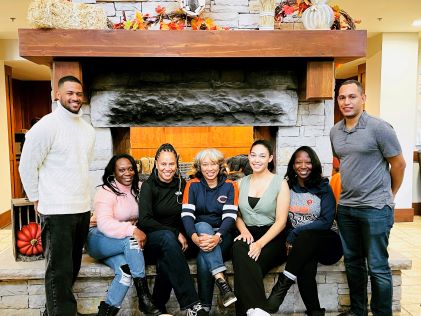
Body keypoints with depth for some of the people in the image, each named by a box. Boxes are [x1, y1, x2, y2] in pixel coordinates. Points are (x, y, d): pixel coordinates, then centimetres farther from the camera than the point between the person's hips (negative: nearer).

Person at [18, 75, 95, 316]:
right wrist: (37, 199, -1)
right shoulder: (46, 126, -10)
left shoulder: (89, 130, 10)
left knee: (72, 267, 17)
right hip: (57, 211, -7)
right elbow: (27, 166, -6)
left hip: (83, 209, 7)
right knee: (60, 271, 0)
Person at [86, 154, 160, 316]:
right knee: (131, 240, -34)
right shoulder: (106, 192, -13)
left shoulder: (139, 188, 5)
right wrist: (132, 230, -39)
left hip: (121, 245, 5)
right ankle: (144, 296, -26)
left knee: (126, 271, -28)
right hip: (99, 239, -4)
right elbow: (104, 223, -28)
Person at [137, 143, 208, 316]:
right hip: (151, 239, -3)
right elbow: (144, 220, -16)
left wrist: (183, 235, -9)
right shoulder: (148, 186, -5)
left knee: (166, 261, -33)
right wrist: (176, 233, -19)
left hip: (174, 238, 3)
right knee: (168, 237, -37)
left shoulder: (182, 185, 5)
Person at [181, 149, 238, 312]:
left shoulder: (229, 186, 1)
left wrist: (217, 237, -32)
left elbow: (230, 216, -11)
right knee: (203, 226, -34)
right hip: (199, 231, 1)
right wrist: (194, 236, -31)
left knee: (204, 258, -30)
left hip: (222, 235, -1)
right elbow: (186, 214, -10)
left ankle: (205, 307, -20)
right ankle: (221, 279, -42)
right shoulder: (192, 185, 3)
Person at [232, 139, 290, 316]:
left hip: (272, 237, -3)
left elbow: (281, 221, -6)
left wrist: (260, 243, -19)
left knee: (246, 264, -32)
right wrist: (244, 231, -10)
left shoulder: (280, 183, 1)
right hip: (248, 235, 3)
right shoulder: (242, 183, 14)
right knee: (239, 248, -33)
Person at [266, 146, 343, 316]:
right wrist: (289, 238, -13)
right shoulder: (287, 187, 7)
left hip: (325, 241, -2)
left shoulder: (323, 188, -2)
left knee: (305, 238, -36)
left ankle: (282, 285, -30)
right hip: (299, 243, 2)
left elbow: (326, 222, -11)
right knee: (306, 267, -32)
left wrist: (296, 233, -20)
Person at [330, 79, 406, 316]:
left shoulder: (379, 128, -11)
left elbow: (398, 164, -4)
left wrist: (389, 195, 6)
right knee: (353, 262, 16)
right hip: (346, 207, 6)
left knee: (377, 267, 3)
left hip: (375, 208, -6)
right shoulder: (335, 132, 6)